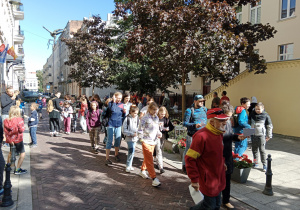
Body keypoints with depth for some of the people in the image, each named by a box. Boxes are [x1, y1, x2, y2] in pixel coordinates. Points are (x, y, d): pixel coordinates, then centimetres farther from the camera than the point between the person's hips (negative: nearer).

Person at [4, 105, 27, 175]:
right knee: (22, 153, 4)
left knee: (11, 152, 29)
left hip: (10, 140, 7)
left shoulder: (6, 120, -1)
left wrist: (9, 140, 0)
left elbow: (5, 132, -2)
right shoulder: (19, 119, -18)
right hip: (18, 139, -7)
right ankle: (17, 170, 1)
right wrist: (23, 127, 3)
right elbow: (21, 130, -18)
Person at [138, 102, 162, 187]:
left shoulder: (156, 118, 10)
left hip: (153, 141, 7)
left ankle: (142, 171, 40)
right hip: (146, 142, -7)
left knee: (147, 158, 20)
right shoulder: (145, 118, -11)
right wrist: (141, 138, -17)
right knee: (149, 160, -6)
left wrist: (159, 133, 1)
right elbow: (140, 129, -10)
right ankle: (154, 178, -6)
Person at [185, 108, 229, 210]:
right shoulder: (201, 136, -24)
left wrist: (221, 163, 9)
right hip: (208, 181, -8)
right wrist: (194, 180, -20)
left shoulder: (219, 134, 4)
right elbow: (189, 158, -23)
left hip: (218, 178, 8)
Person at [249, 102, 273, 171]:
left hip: (262, 135, -4)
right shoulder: (252, 115, 3)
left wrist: (269, 135, 0)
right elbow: (249, 123, 15)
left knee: (262, 150, -4)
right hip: (254, 135, 4)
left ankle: (264, 164, 6)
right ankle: (256, 163, 25)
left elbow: (269, 126, 0)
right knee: (254, 150, 11)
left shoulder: (266, 115, -6)